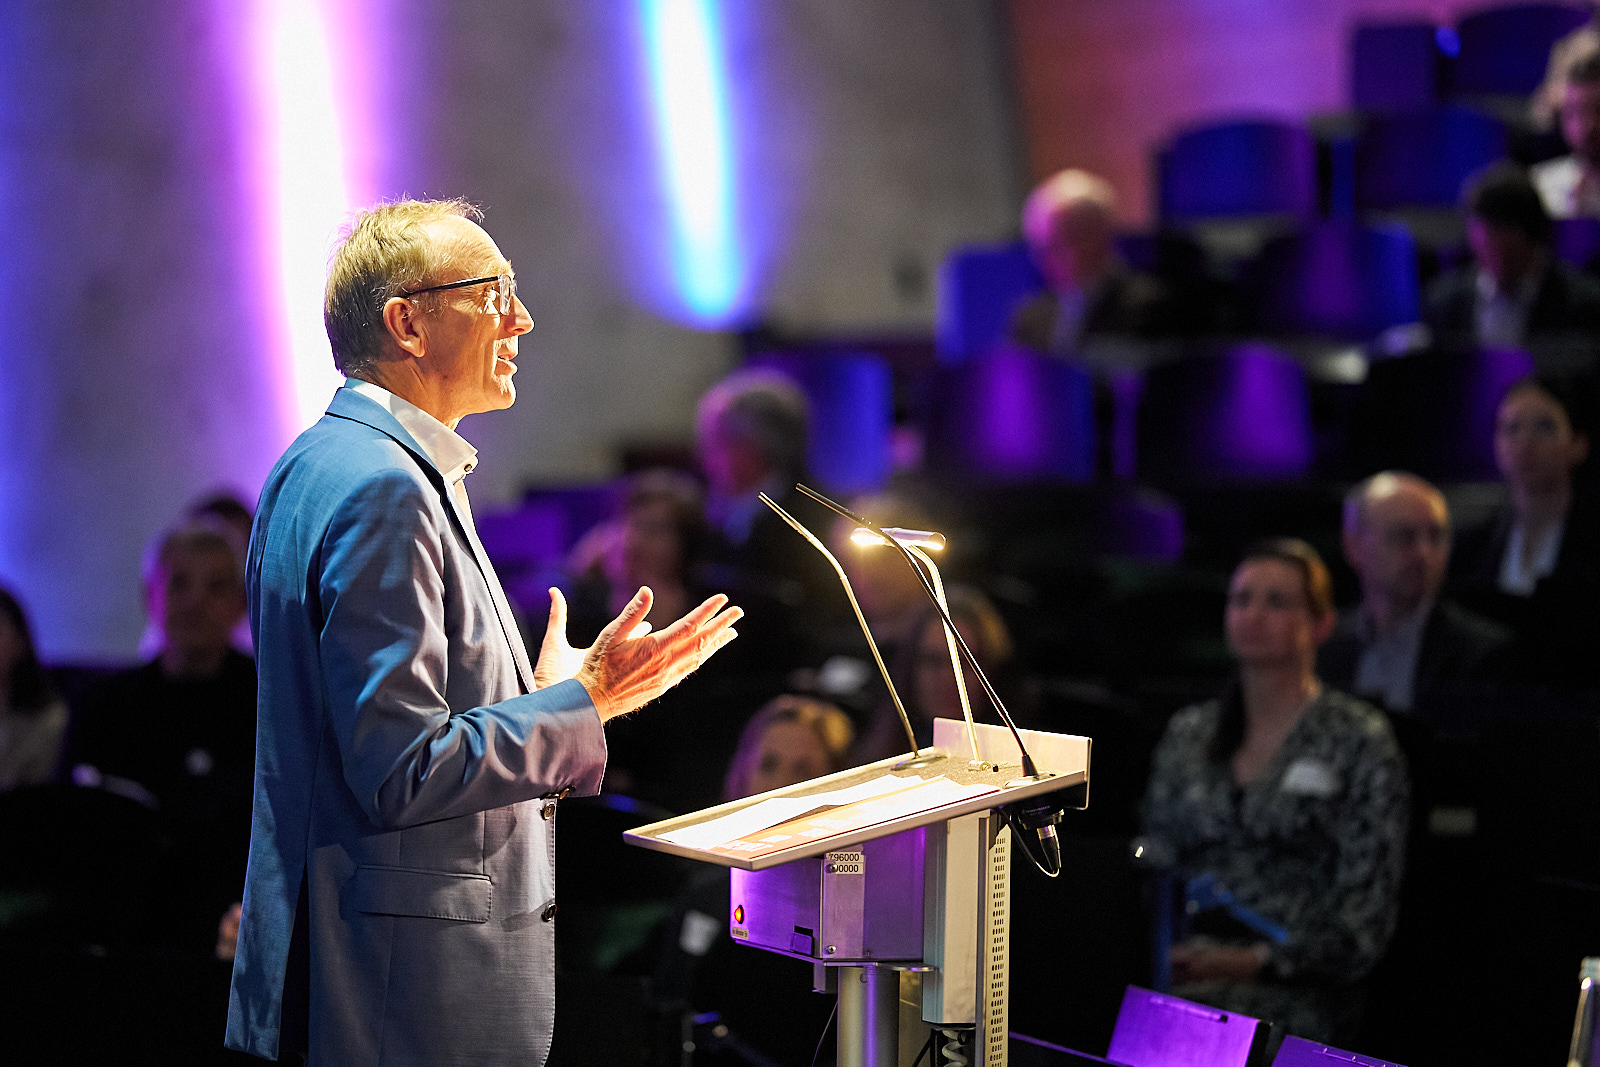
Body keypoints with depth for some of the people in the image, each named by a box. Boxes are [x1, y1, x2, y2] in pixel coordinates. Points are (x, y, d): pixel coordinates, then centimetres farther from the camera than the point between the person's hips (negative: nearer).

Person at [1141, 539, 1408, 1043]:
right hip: (1183, 972, 4)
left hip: (1290, 987, -4)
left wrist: (1254, 961, -15)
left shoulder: (1360, 740, 5)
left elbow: (1365, 919, -2)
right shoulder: (1187, 733, 20)